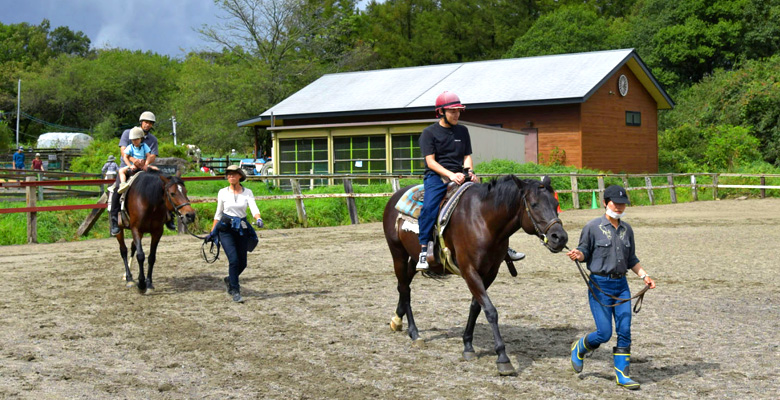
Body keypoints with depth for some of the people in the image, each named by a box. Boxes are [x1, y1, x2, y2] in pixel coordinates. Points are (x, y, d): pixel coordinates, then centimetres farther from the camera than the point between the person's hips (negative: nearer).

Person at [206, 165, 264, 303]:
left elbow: (254, 208, -12)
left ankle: (230, 280, 37)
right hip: (226, 229, -2)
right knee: (234, 259, -15)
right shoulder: (223, 192, 2)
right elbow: (218, 213, 8)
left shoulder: (247, 192, 2)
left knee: (242, 263, 7)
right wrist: (212, 232, 8)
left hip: (242, 229, 2)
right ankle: (235, 291, -4)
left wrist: (258, 219, -33)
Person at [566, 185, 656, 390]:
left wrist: (644, 276, 6)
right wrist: (577, 255, -24)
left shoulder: (626, 229, 9)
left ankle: (622, 375, 10)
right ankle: (579, 348, 24)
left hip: (621, 284, 5)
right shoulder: (593, 227, -6)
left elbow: (631, 259, 17)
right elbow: (585, 252, -2)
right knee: (604, 333, -6)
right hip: (600, 284, -5)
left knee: (624, 331, 0)